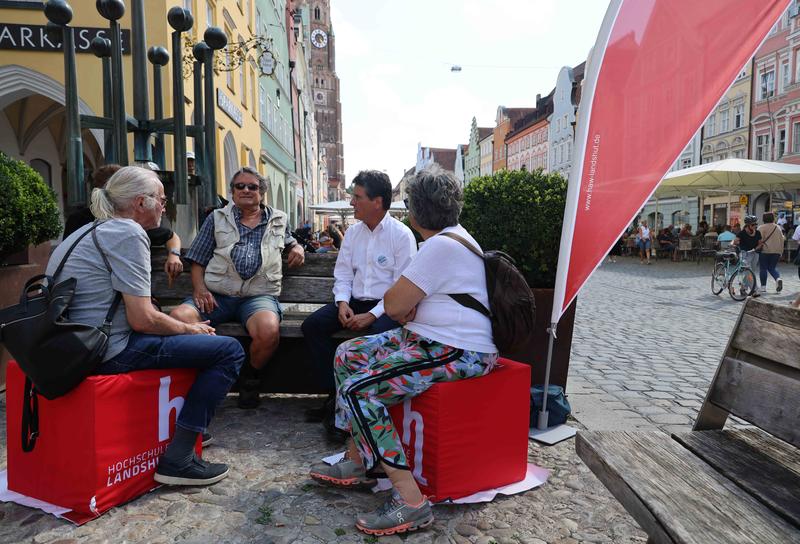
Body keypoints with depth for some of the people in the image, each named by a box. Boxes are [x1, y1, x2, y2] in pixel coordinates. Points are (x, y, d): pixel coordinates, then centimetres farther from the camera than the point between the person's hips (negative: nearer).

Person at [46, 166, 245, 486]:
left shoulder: (92, 230, 17)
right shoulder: (128, 233, -14)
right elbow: (143, 319, -20)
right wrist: (189, 328, -2)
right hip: (110, 351, -11)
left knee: (185, 334, 29)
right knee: (230, 351, -9)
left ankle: (187, 430, 32)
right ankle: (177, 459, -5)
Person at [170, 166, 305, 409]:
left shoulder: (279, 220, 20)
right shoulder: (217, 218, 18)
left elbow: (290, 242, 38)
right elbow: (198, 260, 15)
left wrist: (297, 248, 13)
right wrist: (199, 289, -4)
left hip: (259, 296, -1)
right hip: (216, 295, 1)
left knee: (269, 331, -36)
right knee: (178, 318, -30)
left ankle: (249, 376, -2)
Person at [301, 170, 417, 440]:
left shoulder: (402, 235, -7)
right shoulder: (353, 232, 12)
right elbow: (343, 273, 12)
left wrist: (373, 315, -20)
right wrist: (342, 302, -8)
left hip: (386, 306, -6)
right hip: (354, 301, 6)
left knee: (377, 335, -36)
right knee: (312, 325, -14)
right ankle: (335, 395, -11)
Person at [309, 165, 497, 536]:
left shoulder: (442, 245, -20)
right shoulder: (452, 236, 15)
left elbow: (393, 305, -20)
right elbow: (403, 304, 17)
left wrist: (400, 303, 3)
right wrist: (406, 304, -5)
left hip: (456, 353, -11)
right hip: (427, 338, 11)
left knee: (358, 390, -20)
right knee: (348, 355, 10)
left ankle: (409, 499, -14)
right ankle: (358, 462, 17)